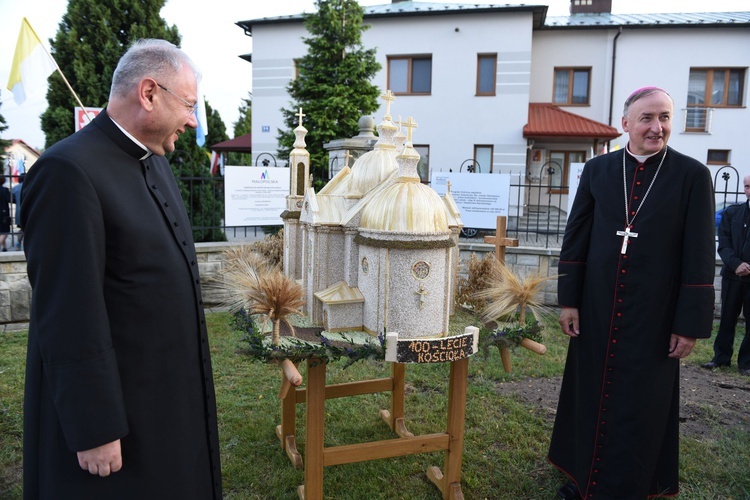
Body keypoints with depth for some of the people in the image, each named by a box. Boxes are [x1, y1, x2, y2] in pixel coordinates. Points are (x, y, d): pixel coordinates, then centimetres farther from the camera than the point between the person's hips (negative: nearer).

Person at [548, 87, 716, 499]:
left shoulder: (692, 175, -4)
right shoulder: (597, 170, 2)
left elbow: (699, 256, -5)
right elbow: (575, 238, 3)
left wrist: (691, 323, -6)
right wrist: (569, 299, 0)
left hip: (653, 312, -2)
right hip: (597, 307, 2)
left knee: (640, 404, 9)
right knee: (589, 392, 14)